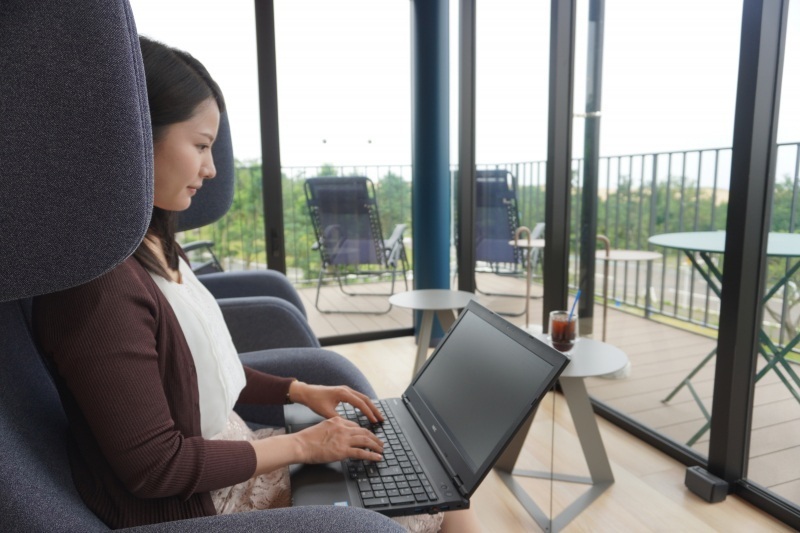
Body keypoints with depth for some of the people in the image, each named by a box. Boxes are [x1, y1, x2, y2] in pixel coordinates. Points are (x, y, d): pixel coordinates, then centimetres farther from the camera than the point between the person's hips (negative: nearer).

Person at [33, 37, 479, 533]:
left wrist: (301, 391, 4)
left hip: (228, 450, 8)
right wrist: (302, 445, -16)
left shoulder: (152, 246, 2)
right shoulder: (99, 284, -28)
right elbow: (153, 467, -24)